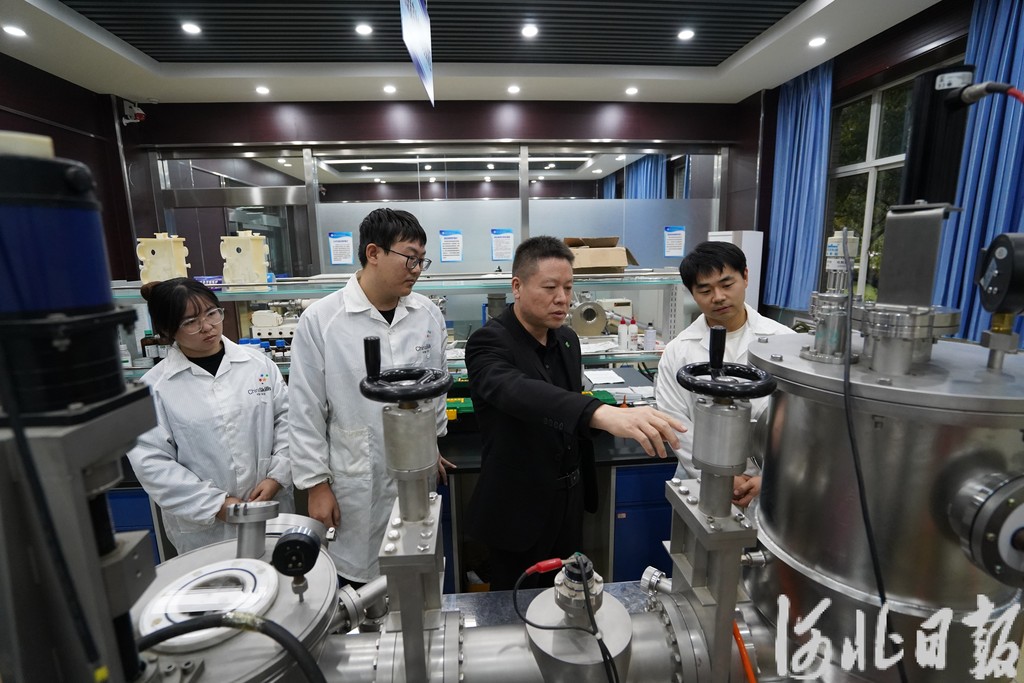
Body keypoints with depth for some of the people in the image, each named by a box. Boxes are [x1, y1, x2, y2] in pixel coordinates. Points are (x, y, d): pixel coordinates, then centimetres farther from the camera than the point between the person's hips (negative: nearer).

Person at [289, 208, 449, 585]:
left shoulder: (429, 315, -2)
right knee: (362, 582, 13)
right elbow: (307, 410, -6)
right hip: (358, 484, -2)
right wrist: (316, 483, -3)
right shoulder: (319, 320, -11)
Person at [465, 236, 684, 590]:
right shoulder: (489, 342, -21)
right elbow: (517, 392, -42)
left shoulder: (567, 339, 2)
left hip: (568, 501, 6)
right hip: (519, 509, -6)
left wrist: (583, 488, 16)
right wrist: (604, 414, -58)